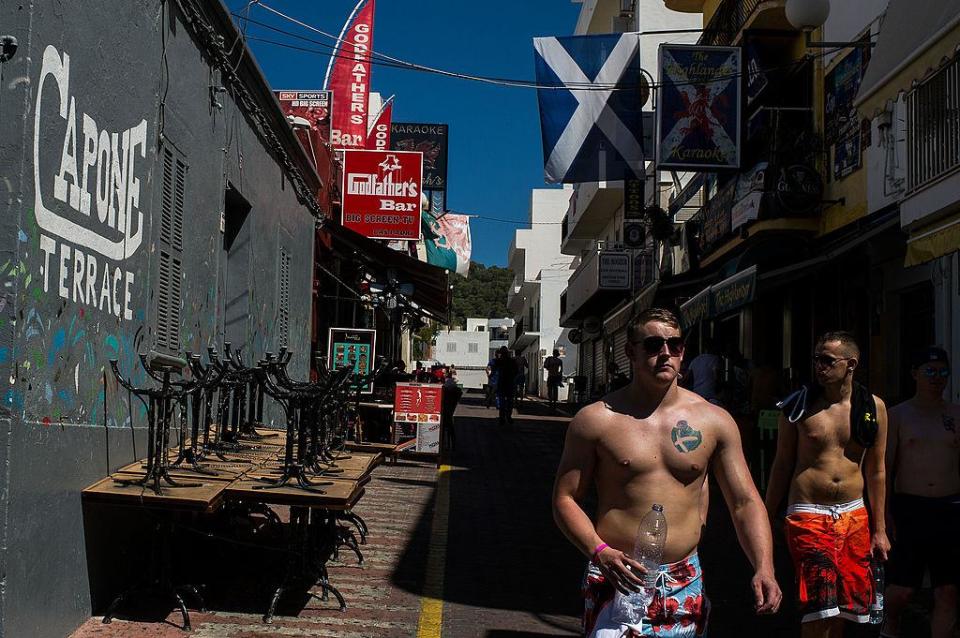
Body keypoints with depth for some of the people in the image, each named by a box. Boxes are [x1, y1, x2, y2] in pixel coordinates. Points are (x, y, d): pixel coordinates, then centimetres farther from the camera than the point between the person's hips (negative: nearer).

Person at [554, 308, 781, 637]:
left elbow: (745, 502, 4)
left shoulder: (715, 421, 4)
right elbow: (565, 499, -1)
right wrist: (600, 552, -16)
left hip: (685, 586, 3)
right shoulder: (596, 420, -3)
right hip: (618, 578, -3)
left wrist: (764, 568, -10)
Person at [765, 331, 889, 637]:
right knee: (820, 609, -12)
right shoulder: (798, 405, -2)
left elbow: (875, 471, 10)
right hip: (808, 516, -3)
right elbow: (782, 464, 6)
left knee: (842, 607, 8)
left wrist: (879, 529, 10)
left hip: (854, 517, 3)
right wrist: (766, 520, 6)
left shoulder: (873, 407, 3)